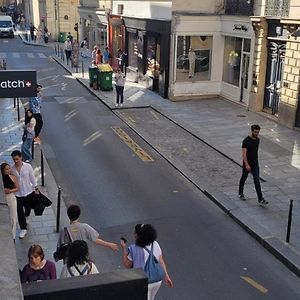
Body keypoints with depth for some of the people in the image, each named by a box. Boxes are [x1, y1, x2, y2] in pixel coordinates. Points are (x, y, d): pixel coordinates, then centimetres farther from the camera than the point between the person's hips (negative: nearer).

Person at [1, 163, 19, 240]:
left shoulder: (13, 177, -1)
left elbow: (17, 188, 3)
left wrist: (10, 191, -13)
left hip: (12, 198, 1)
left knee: (13, 218, 6)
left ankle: (13, 236, 16)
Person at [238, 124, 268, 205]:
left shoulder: (257, 139, 4)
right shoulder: (246, 141, -18)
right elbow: (244, 154, -23)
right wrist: (247, 165, -30)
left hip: (255, 164, 5)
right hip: (247, 164, -5)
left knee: (257, 181, -1)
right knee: (244, 178, 14)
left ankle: (260, 199, -3)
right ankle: (240, 193, 35)